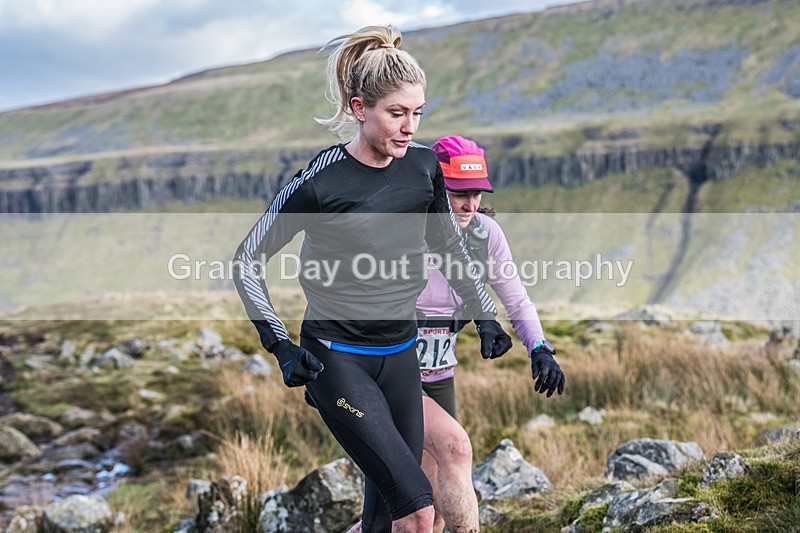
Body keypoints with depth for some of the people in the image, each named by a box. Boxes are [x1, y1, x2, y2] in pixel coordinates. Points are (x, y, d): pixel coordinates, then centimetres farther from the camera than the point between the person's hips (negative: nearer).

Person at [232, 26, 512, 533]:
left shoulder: (424, 164, -1)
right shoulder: (321, 180, -16)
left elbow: (449, 243, 18)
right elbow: (248, 259, -6)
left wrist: (485, 316, 17)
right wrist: (280, 344, -12)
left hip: (400, 353, 6)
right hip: (336, 359, -6)